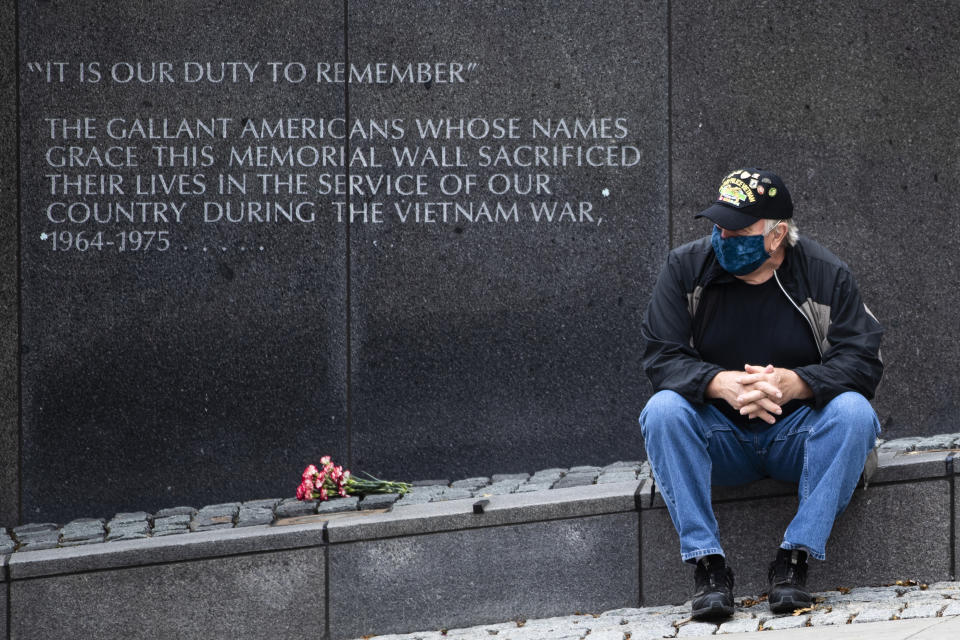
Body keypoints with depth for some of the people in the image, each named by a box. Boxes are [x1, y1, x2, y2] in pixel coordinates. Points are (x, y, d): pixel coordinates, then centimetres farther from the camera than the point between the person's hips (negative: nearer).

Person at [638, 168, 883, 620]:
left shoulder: (826, 276, -5)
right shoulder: (686, 268, -3)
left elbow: (863, 362, -13)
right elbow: (661, 358, -10)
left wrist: (792, 382, -32)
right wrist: (722, 383, -31)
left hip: (797, 435, 0)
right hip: (719, 440, 1)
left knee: (853, 411, -30)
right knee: (662, 410, -28)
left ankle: (794, 559, -27)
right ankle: (707, 564, -28)